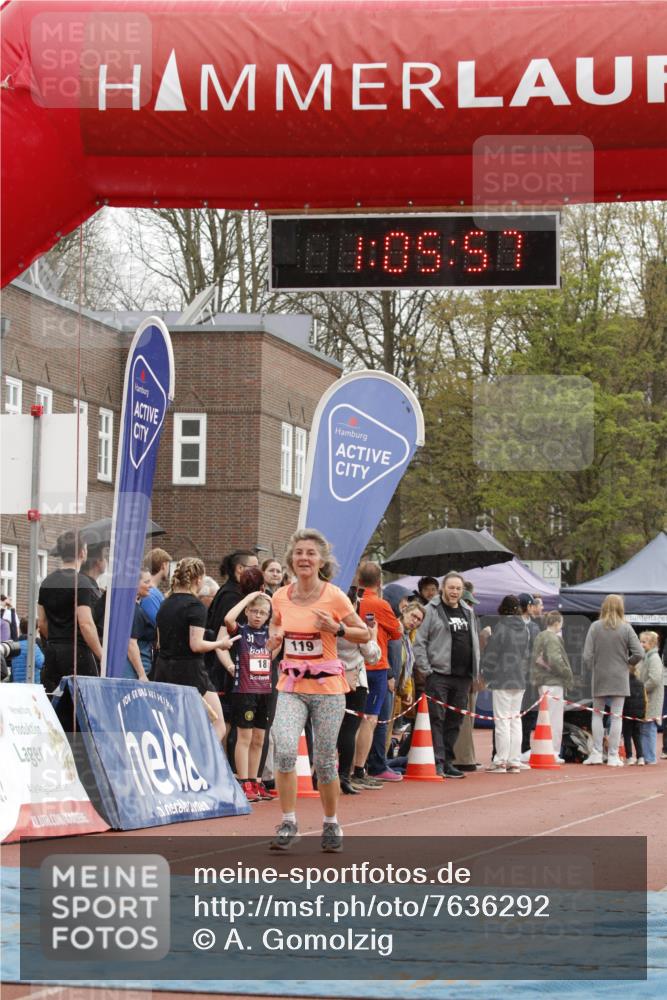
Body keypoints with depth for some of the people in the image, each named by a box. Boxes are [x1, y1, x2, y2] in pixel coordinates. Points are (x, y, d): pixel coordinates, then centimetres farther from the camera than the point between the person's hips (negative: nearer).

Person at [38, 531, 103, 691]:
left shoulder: (46, 582, 11)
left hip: (52, 653, 7)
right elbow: (86, 624, -17)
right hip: (77, 653, -7)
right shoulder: (81, 583, -11)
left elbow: (42, 622, 15)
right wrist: (102, 657, -11)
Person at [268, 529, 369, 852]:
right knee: (285, 750, -19)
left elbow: (365, 634, -1)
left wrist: (336, 629, -18)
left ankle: (331, 825, 24)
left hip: (327, 686, -2)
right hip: (291, 686, 2)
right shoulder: (281, 597, 1)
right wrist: (276, 635, -2)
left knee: (325, 760, 3)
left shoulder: (334, 596, -8)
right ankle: (288, 825, -9)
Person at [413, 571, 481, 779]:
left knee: (455, 721, 8)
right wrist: (425, 669, -12)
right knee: (437, 719, -8)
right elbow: (419, 642, -6)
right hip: (439, 674, -6)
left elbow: (475, 644, 24)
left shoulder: (468, 613, 19)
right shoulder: (431, 610, -1)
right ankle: (438, 762, -9)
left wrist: (475, 672, 16)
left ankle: (447, 761, 14)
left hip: (463, 677, 6)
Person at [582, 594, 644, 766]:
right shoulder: (626, 628, -6)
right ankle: (613, 756, 4)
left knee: (597, 714, 13)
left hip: (599, 678, 1)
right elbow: (639, 654, -9)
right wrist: (626, 662, 9)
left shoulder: (595, 627, -5)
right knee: (616, 716, 3)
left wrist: (592, 670, 9)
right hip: (620, 679, -1)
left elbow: (587, 655, -8)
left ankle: (597, 753, 7)